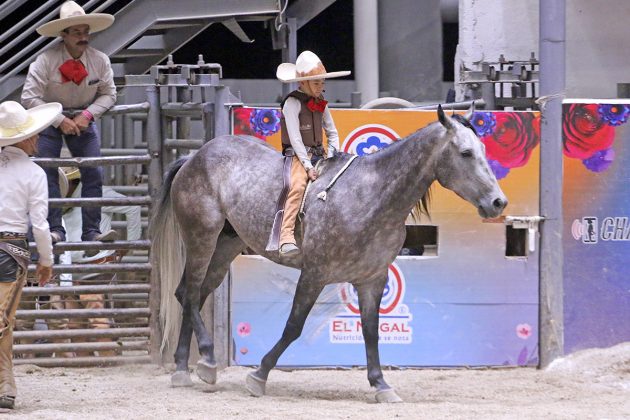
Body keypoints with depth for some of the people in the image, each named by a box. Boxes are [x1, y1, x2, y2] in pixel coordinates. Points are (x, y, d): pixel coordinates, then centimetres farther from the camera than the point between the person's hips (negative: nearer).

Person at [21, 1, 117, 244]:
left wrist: (87, 115, -17)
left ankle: (91, 231, -1)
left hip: (83, 121, 3)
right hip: (49, 121, -3)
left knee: (94, 174, -5)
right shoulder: (46, 61, -22)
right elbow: (29, 97, -21)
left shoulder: (100, 60, -12)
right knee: (48, 174, -12)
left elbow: (108, 94, 0)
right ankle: (55, 230, -10)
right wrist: (60, 121, -23)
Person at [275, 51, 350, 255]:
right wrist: (308, 166, -21)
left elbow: (332, 133, 17)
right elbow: (295, 138, -16)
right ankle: (287, 237, -43)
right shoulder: (293, 103, -10)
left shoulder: (320, 104, 13)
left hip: (318, 155, 8)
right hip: (298, 156, -8)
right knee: (298, 185, -32)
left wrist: (331, 157, 0)